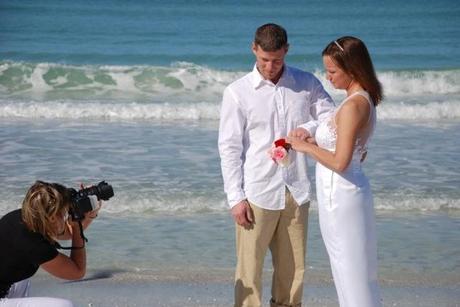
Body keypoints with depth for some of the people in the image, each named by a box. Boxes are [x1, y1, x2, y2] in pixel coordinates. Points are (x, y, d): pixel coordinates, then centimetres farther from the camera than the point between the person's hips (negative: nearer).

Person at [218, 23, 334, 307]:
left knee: (293, 270, 10)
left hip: (296, 193, 3)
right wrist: (235, 198, -9)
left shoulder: (307, 83, 6)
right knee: (249, 270, -2)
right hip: (256, 195, -3)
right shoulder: (238, 92, -1)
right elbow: (229, 148, -2)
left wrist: (310, 128, -17)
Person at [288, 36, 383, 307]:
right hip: (350, 191, 10)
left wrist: (306, 147, -11)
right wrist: (314, 143, 14)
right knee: (358, 272, 18)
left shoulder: (353, 106, -21)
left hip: (340, 195, -10)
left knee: (350, 272, 0)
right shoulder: (365, 100, 8)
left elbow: (340, 162, -24)